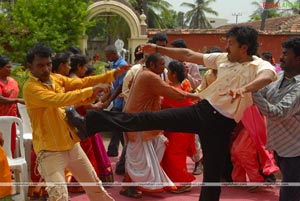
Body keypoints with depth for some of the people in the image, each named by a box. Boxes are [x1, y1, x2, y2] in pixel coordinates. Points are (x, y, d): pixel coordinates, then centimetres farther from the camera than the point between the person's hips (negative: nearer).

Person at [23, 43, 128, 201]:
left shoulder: (56, 79, 6)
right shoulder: (30, 88, -17)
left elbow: (82, 83, -1)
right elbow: (58, 100, -31)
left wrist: (113, 74, -9)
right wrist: (91, 90, -32)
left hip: (71, 144, 7)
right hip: (50, 150, -7)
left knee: (95, 186, 18)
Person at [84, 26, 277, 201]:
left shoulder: (259, 65, -9)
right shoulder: (223, 58, 8)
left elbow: (269, 75, -35)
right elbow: (188, 55, 15)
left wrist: (243, 89, -54)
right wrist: (157, 49, 15)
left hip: (221, 124, -4)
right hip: (201, 110, 4)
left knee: (212, 174, 4)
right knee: (150, 119, -5)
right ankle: (92, 120, -6)